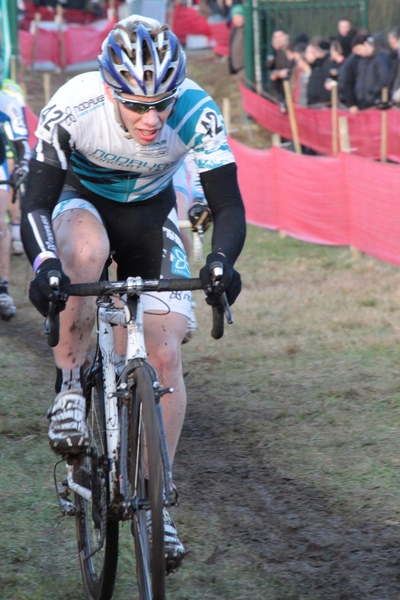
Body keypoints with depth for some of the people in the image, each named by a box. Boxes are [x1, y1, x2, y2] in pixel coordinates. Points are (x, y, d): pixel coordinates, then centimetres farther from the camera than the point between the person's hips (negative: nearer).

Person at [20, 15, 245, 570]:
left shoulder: (197, 113, -30)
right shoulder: (72, 107, -32)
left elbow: (228, 206, -27)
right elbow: (36, 202, -28)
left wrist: (221, 260, -47)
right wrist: (44, 264, -47)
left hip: (150, 212, 2)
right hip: (82, 201, -1)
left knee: (164, 355, -10)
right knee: (85, 250, -39)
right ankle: (68, 385, -19)